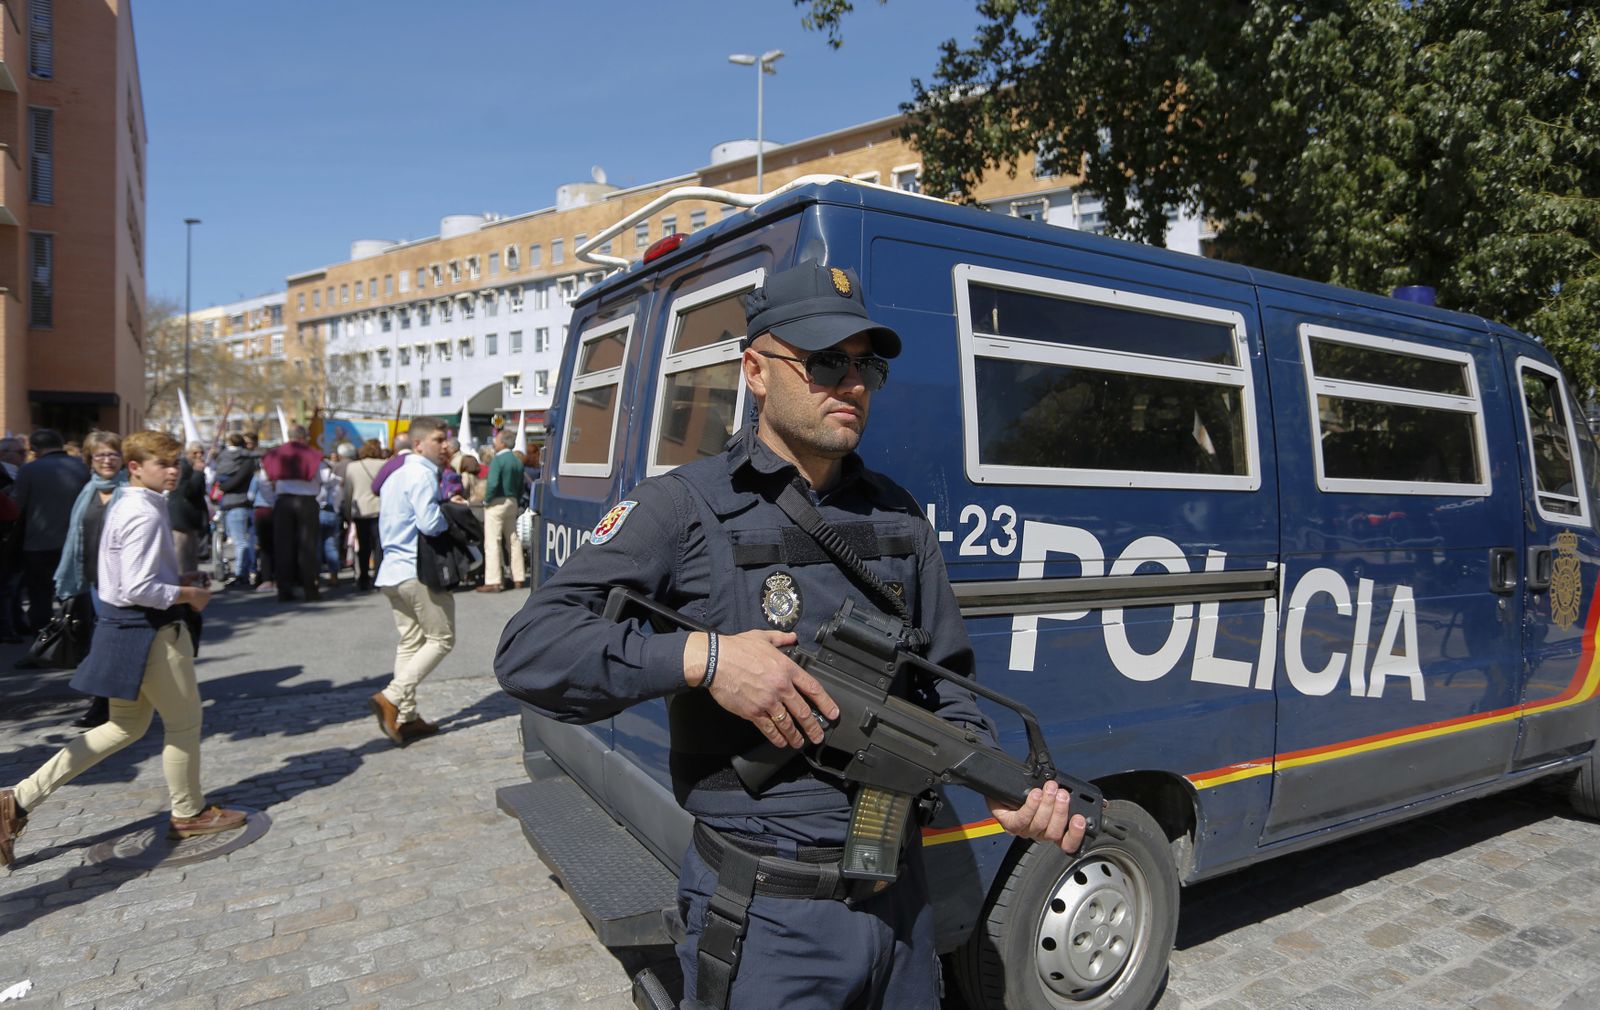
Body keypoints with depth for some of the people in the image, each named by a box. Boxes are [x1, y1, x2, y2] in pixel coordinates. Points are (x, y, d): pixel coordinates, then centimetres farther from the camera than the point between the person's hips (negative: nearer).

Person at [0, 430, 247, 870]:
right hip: (149, 630, -10)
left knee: (126, 727, 19)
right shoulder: (146, 514, -21)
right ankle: (189, 813, 25)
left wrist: (176, 580, 10)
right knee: (184, 721, 9)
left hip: (124, 626, 10)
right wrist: (188, 595, -14)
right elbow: (138, 590, -27)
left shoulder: (122, 503, 10)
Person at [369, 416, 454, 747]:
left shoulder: (395, 475, 18)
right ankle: (391, 698, -10)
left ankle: (406, 716, 14)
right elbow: (429, 522, -25)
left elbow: (385, 525, 21)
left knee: (409, 641, 13)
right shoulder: (422, 475, -14)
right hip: (418, 571, -10)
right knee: (441, 638, -1)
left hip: (392, 570, 10)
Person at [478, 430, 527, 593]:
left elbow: (492, 483, -22)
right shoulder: (517, 461, 10)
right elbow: (521, 486, 11)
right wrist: (516, 503, 15)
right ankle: (519, 578, 17)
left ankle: (493, 581, -8)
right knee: (513, 540, 13)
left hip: (497, 502, -8)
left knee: (492, 542, -6)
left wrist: (486, 500, -10)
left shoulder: (498, 459, -13)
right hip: (512, 502, 8)